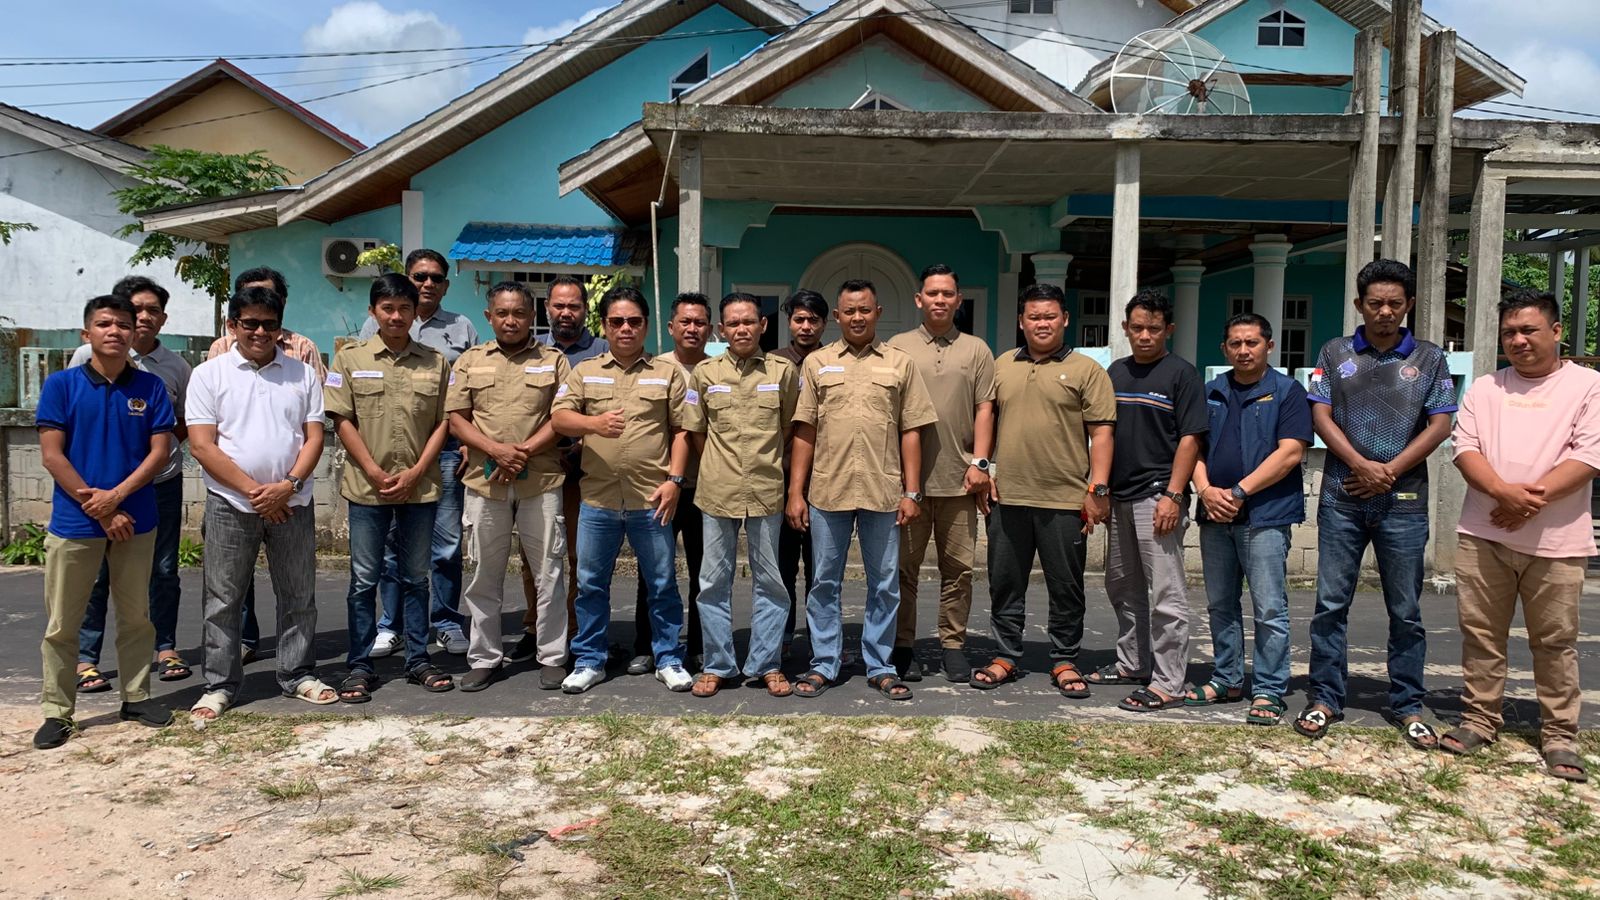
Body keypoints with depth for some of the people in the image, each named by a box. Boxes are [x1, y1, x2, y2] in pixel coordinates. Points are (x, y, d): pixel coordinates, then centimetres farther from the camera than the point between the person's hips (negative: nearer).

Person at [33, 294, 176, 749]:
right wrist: (98, 509, -11)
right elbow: (51, 455, -6)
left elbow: (161, 451, -1)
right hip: (73, 523, -1)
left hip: (135, 520, 2)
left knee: (136, 617, 11)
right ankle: (56, 711, 15)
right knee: (61, 624, 5)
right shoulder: (62, 384, -2)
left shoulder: (150, 386, 2)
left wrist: (115, 496, -13)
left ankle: (137, 696, 24)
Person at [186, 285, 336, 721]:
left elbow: (314, 437, 2)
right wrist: (254, 490, -13)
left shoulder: (303, 374, 6)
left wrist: (288, 485, -13)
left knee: (298, 596, 10)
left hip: (292, 503, 2)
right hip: (230, 504, -2)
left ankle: (299, 675, 23)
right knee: (223, 600, 6)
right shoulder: (209, 374, 0)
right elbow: (202, 446, -6)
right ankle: (219, 684, 18)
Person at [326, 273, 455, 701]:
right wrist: (375, 473, -9)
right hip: (367, 486, -1)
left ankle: (418, 660, 19)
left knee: (416, 578, 10)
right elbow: (342, 420, -2)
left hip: (420, 487, 1)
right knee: (364, 580, 5)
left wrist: (414, 474, -7)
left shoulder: (435, 363, 5)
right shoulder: (350, 359, 2)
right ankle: (360, 666, 13)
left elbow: (443, 423, 3)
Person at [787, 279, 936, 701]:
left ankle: (880, 666, 19)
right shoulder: (817, 363, 7)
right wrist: (796, 492, 0)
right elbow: (804, 433, 6)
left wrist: (911, 492, -1)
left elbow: (911, 432, 5)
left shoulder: (900, 364, 6)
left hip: (883, 491, 0)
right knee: (824, 581, 8)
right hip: (827, 490, 0)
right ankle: (824, 664, 19)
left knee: (884, 584, 7)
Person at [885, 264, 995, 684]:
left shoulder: (976, 350, 10)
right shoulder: (897, 347, 7)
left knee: (958, 568, 6)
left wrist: (979, 463, -4)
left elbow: (984, 409, 6)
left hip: (959, 479, 1)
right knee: (904, 566, 4)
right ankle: (903, 646, 14)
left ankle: (953, 645, 17)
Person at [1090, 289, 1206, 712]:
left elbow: (1190, 439, -9)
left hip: (1157, 497, -7)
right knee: (1122, 587, 16)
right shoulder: (1116, 372, 14)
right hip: (1119, 497, 7)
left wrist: (1173, 495, -16)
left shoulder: (1181, 374, -5)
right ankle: (1132, 663, 30)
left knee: (1165, 594, -5)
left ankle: (1167, 683, 0)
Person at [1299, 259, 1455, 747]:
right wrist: (1361, 465, -12)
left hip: (1404, 501, 0)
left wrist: (1390, 471, -10)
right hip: (1342, 499, 0)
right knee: (1330, 604, 3)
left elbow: (1440, 425, 1)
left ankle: (1408, 706, 19)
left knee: (1406, 611, 7)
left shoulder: (1429, 359, 8)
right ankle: (1325, 698, 13)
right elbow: (1321, 417, 1)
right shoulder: (1335, 354, 8)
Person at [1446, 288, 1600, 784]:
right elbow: (1465, 448, 2)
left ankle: (1559, 736, 14)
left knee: (1555, 641, 4)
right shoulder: (1484, 389, 12)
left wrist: (1536, 498, -18)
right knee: (1481, 633, 8)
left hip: (1556, 539, -3)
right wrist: (1503, 492, -15)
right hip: (1484, 534, 3)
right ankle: (1479, 720, 19)